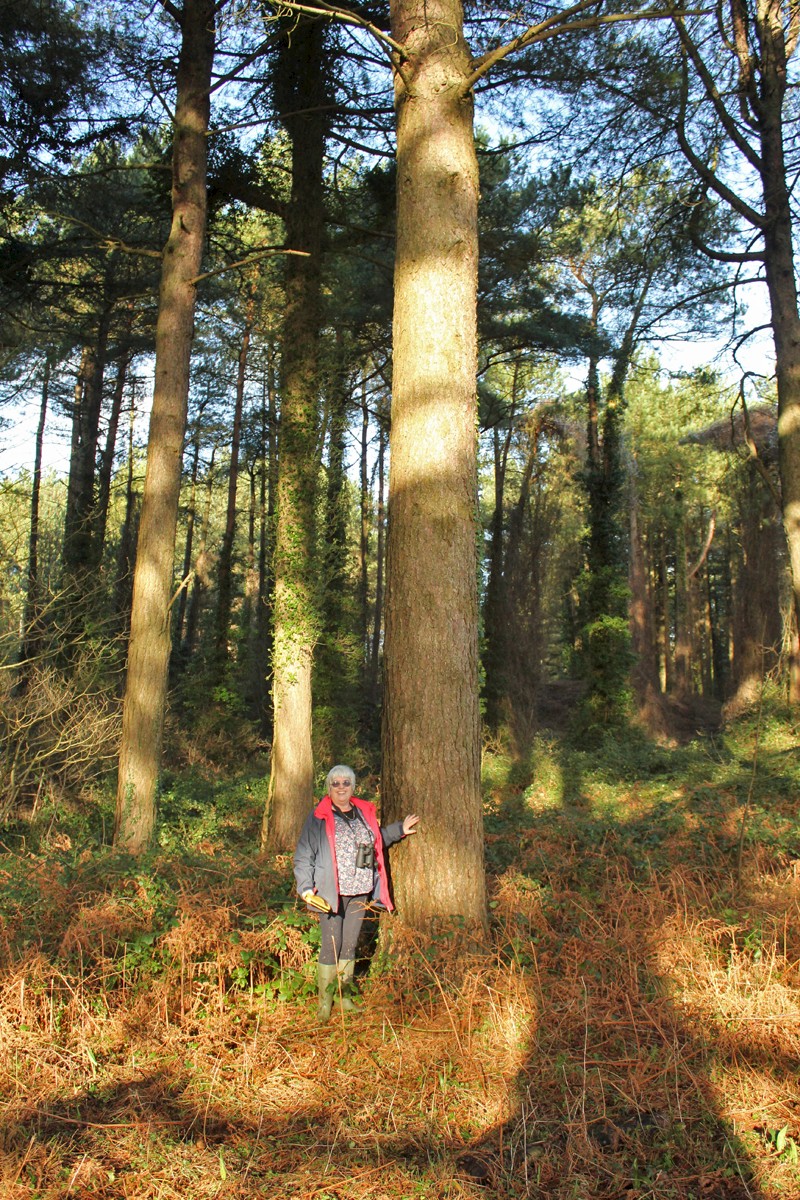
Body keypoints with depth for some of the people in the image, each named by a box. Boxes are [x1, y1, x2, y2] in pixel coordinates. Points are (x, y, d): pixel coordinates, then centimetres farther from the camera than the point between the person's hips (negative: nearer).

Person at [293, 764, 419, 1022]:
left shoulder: (364, 812, 11)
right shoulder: (319, 817, -6)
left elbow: (375, 842, 27)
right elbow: (304, 855, -5)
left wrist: (399, 830, 20)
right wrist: (306, 889, -12)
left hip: (359, 891, 5)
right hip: (331, 893, -5)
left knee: (350, 945, 13)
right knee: (331, 945, -2)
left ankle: (345, 998, 25)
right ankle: (324, 1002, 12)